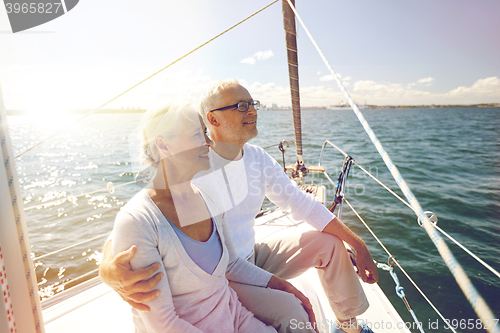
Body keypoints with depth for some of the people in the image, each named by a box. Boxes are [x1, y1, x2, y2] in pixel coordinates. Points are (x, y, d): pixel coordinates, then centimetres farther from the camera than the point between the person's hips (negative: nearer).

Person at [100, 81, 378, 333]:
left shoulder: (258, 158, -4)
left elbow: (303, 204, -1)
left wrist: (359, 246, -3)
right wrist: (111, 268, -51)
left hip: (252, 257, 7)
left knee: (329, 243, 2)